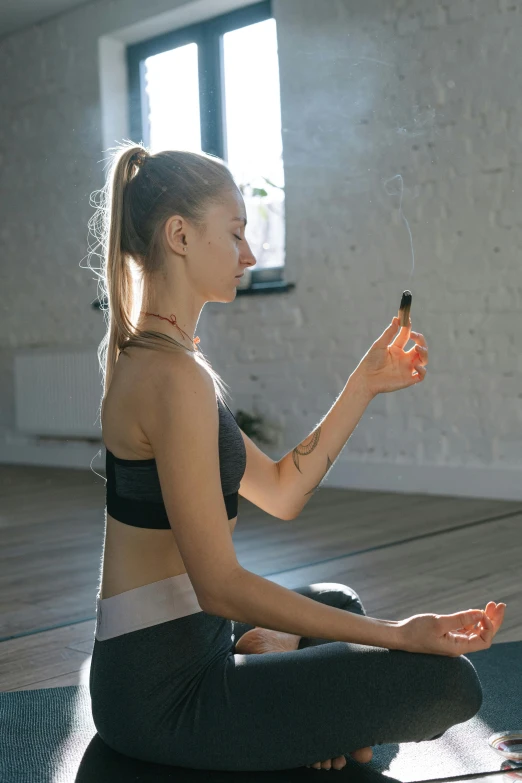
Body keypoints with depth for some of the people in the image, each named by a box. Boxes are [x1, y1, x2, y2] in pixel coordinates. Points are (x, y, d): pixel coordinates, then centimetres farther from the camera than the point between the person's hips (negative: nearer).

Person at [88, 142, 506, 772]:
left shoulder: (148, 357, 11)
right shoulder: (174, 374, -21)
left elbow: (279, 492, 13)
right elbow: (220, 586, -24)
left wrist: (365, 385, 11)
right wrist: (396, 636, -19)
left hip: (161, 661, 10)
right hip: (162, 694, -10)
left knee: (338, 600, 33)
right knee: (448, 682, -16)